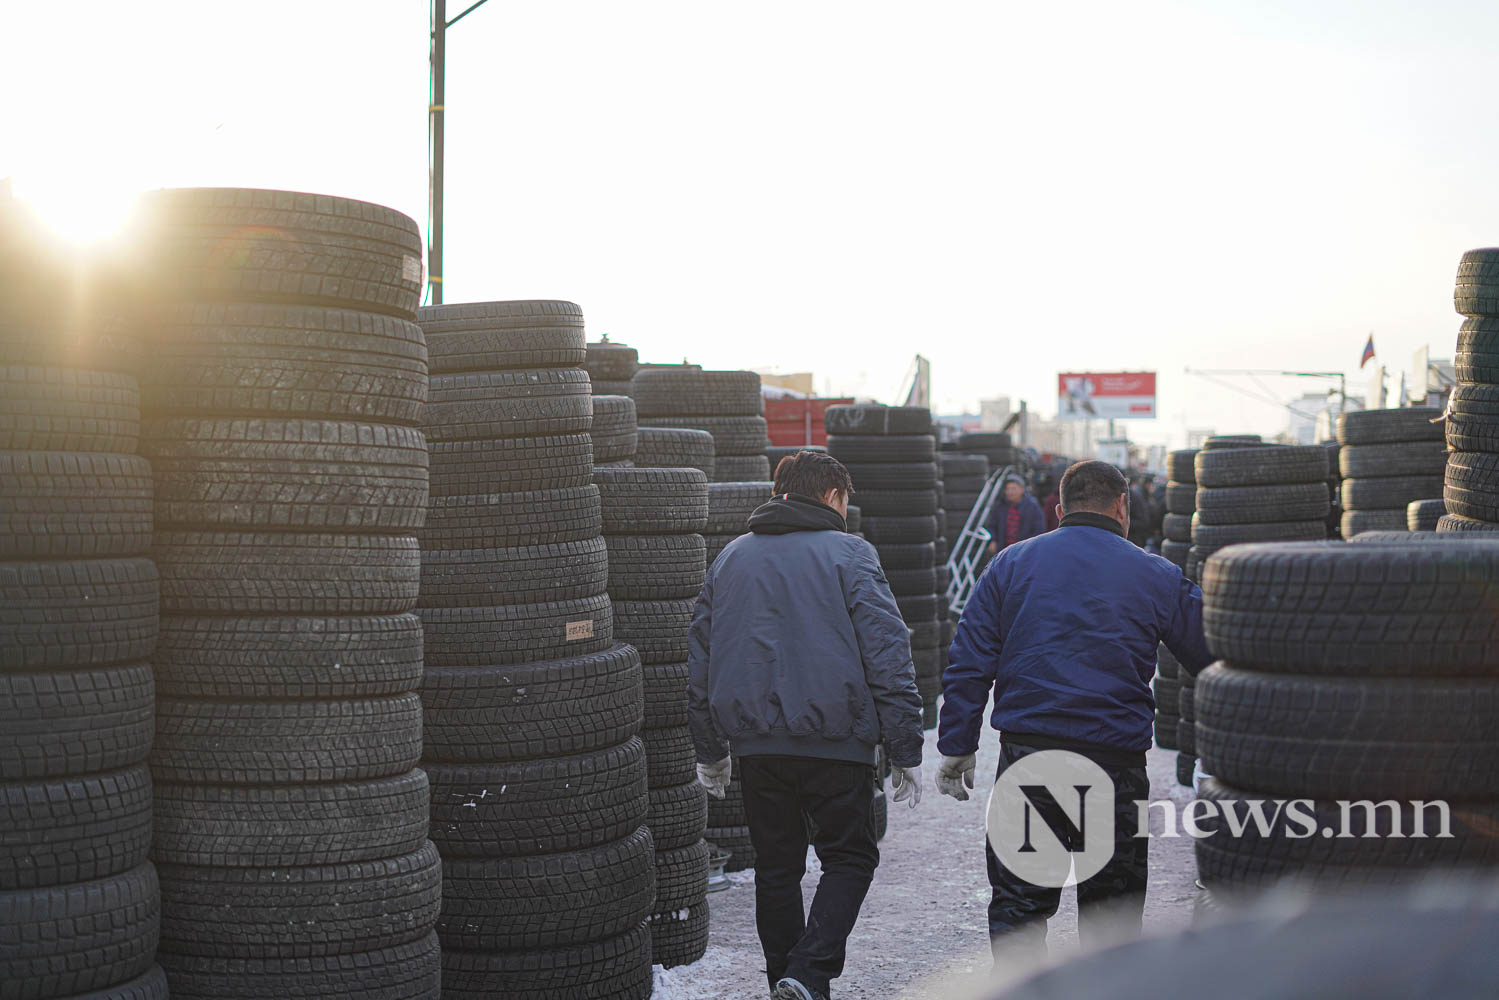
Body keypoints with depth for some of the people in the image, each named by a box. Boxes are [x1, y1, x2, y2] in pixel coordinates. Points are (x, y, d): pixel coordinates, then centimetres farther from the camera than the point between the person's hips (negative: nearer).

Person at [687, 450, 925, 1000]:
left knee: (776, 867, 15)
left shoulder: (730, 558, 14)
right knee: (849, 857, 8)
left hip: (755, 743, 4)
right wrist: (905, 753, -5)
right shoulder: (849, 554, -2)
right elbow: (889, 660, -8)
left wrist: (709, 752, 22)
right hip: (835, 742, -4)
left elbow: (700, 661, 16)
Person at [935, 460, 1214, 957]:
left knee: (1017, 902, 8)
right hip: (1115, 762, 0)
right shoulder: (1157, 577, 3)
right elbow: (1213, 662, 7)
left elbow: (969, 664, 2)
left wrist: (956, 748, 6)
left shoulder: (1010, 565, 5)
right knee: (1112, 908, 11)